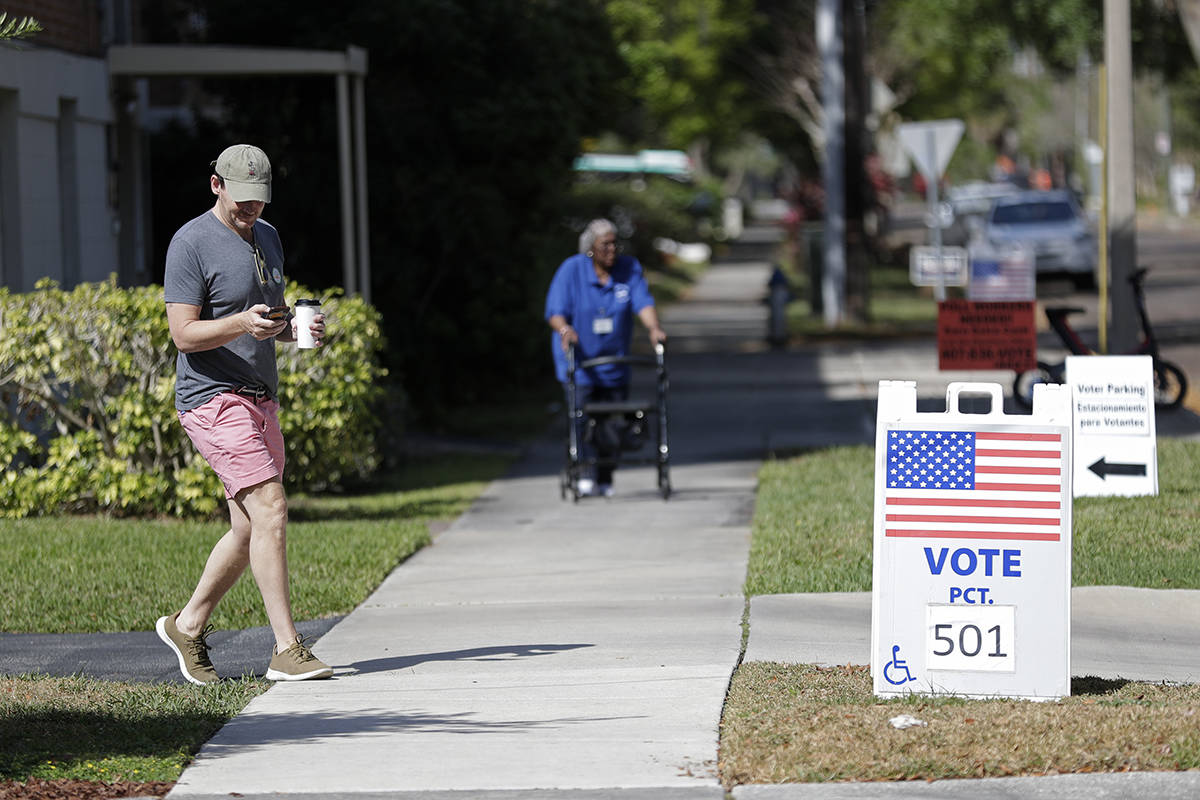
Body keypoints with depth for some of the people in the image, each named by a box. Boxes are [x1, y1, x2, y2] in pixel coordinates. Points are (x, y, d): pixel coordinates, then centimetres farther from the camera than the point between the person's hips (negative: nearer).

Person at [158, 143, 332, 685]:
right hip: (213, 398, -9)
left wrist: (298, 329, 2)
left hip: (261, 401, 9)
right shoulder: (192, 244, -9)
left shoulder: (268, 238, 16)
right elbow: (184, 334, -14)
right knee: (270, 511, -18)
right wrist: (241, 324, -30)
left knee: (250, 530, 10)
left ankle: (189, 624, 26)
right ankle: (287, 650, -18)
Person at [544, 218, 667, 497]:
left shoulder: (630, 268, 1)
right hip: (578, 359, -3)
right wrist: (565, 330, -33)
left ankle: (605, 480, 11)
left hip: (614, 360, 3)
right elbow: (556, 311, -12)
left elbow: (643, 303, -10)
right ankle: (584, 475, -10)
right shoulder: (571, 270, -7)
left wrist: (654, 328, -28)